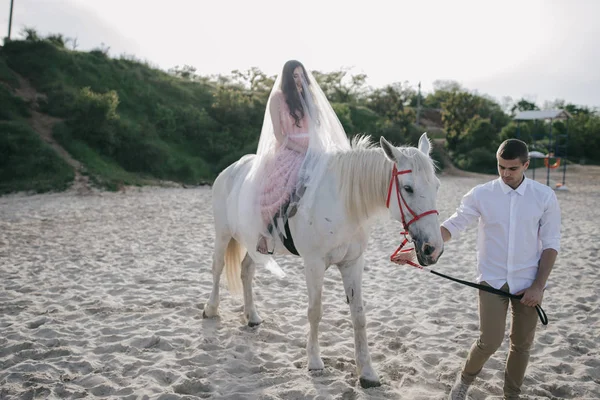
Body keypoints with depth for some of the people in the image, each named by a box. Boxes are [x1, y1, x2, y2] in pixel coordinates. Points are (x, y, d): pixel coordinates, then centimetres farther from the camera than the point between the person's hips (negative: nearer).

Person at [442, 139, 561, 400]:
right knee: (490, 342, -7)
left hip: (528, 282, 2)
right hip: (493, 280, -1)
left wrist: (538, 285, -7)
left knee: (522, 345, 11)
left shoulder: (545, 197, -4)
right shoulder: (481, 194, -6)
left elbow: (551, 243, -2)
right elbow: (454, 225, -9)